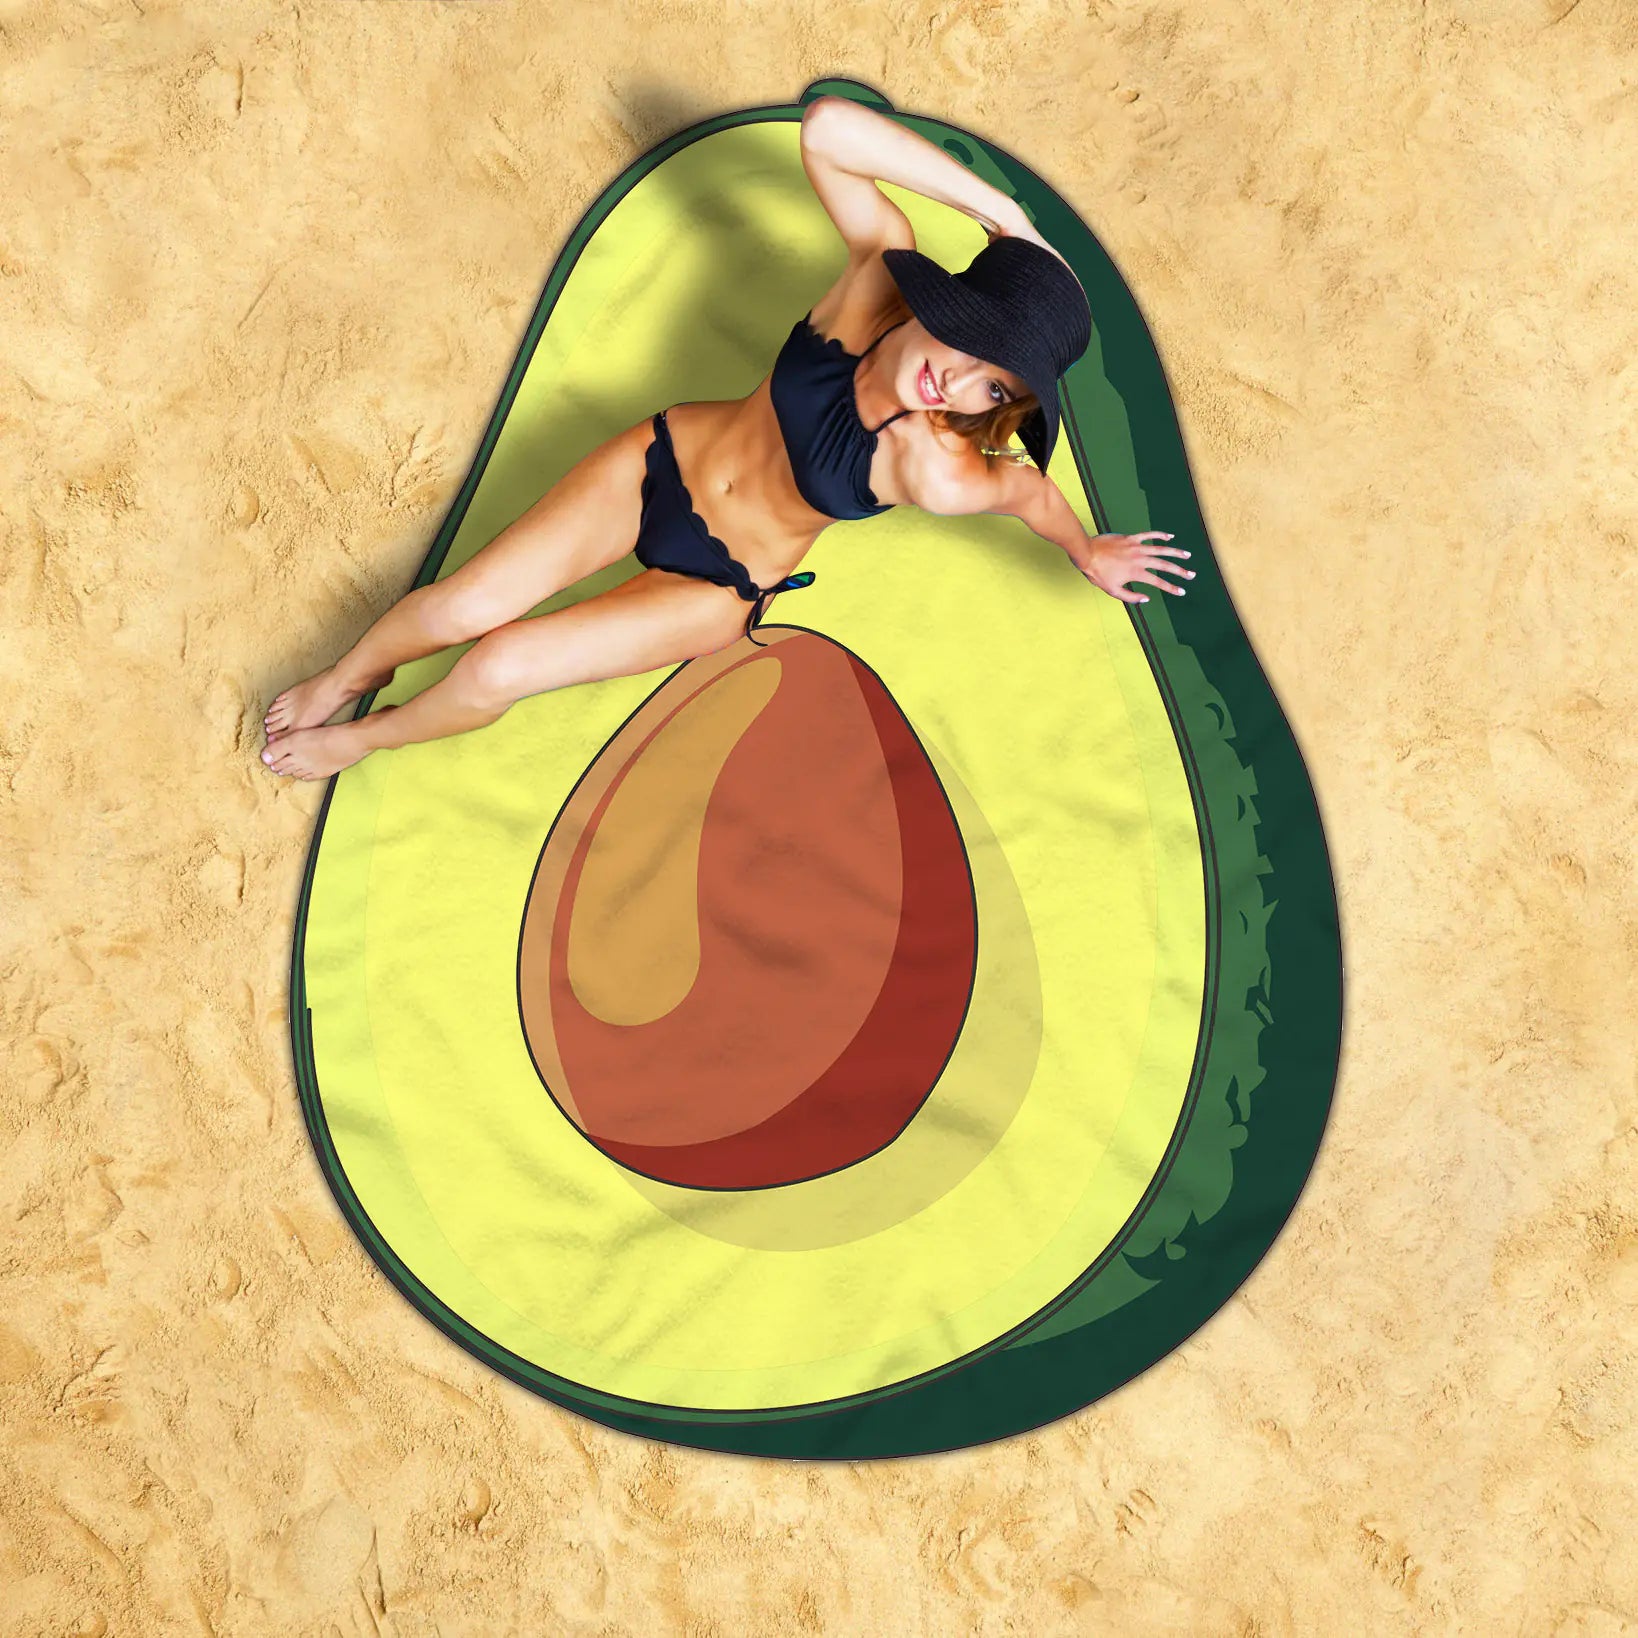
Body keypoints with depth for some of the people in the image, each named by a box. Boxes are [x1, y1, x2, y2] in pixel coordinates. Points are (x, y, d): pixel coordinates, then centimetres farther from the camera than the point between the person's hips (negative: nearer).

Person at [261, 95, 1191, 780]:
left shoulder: (942, 476, -32)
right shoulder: (881, 276, -24)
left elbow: (1030, 488, -11)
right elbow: (827, 126, -29)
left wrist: (1089, 552, 10)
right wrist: (1003, 211, -30)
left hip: (718, 588, -2)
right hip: (665, 461, 2)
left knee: (499, 668, -13)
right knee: (461, 608, -7)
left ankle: (363, 739, 23)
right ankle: (347, 675, 30)